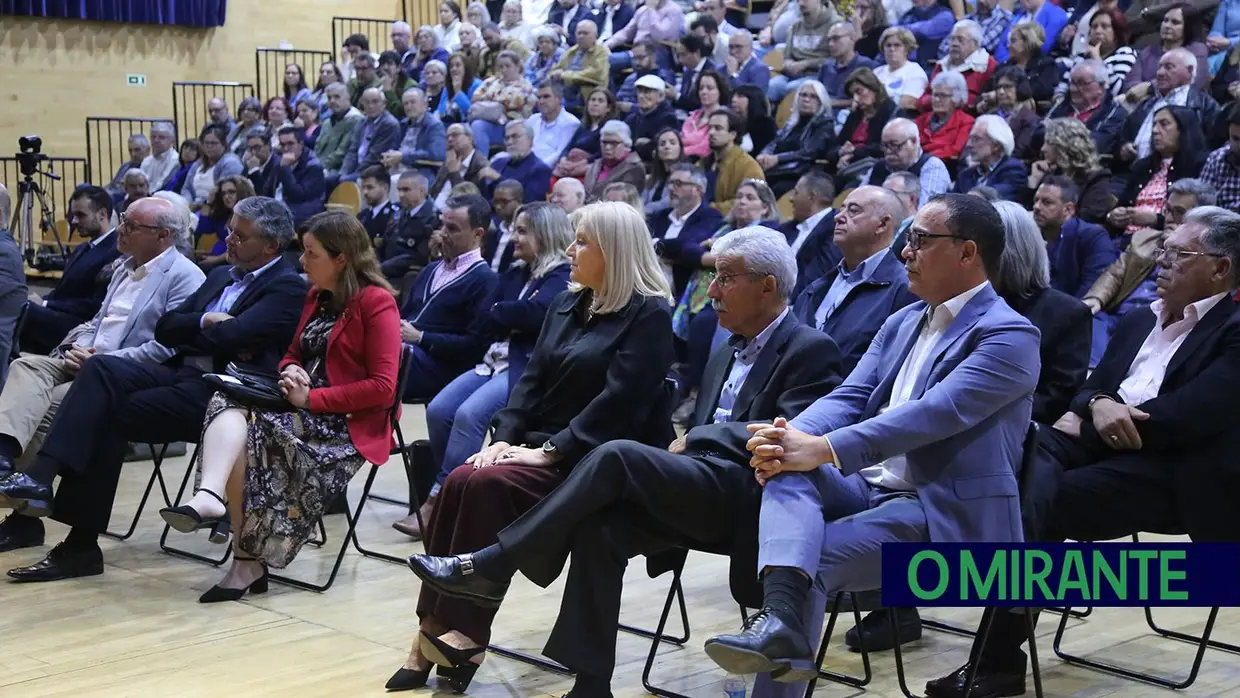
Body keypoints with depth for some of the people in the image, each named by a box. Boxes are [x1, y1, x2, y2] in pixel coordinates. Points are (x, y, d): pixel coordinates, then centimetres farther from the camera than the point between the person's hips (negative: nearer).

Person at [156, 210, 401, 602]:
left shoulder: (377, 302, -7)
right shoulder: (317, 296, 18)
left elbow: (383, 388, -14)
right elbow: (293, 355, 25)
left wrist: (312, 398, -16)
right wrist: (291, 371, -1)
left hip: (349, 423, -7)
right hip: (304, 405, 7)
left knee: (253, 433, -28)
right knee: (230, 403, -23)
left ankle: (248, 561, -25)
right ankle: (208, 497, -46)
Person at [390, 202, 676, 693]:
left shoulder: (649, 315, -8)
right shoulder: (567, 305, 17)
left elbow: (619, 402, -17)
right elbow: (532, 377, 12)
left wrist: (551, 451, -21)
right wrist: (504, 438, -3)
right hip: (542, 445, 7)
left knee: (489, 485, -28)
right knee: (460, 482, -20)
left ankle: (465, 635, -21)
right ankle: (435, 636, -20)